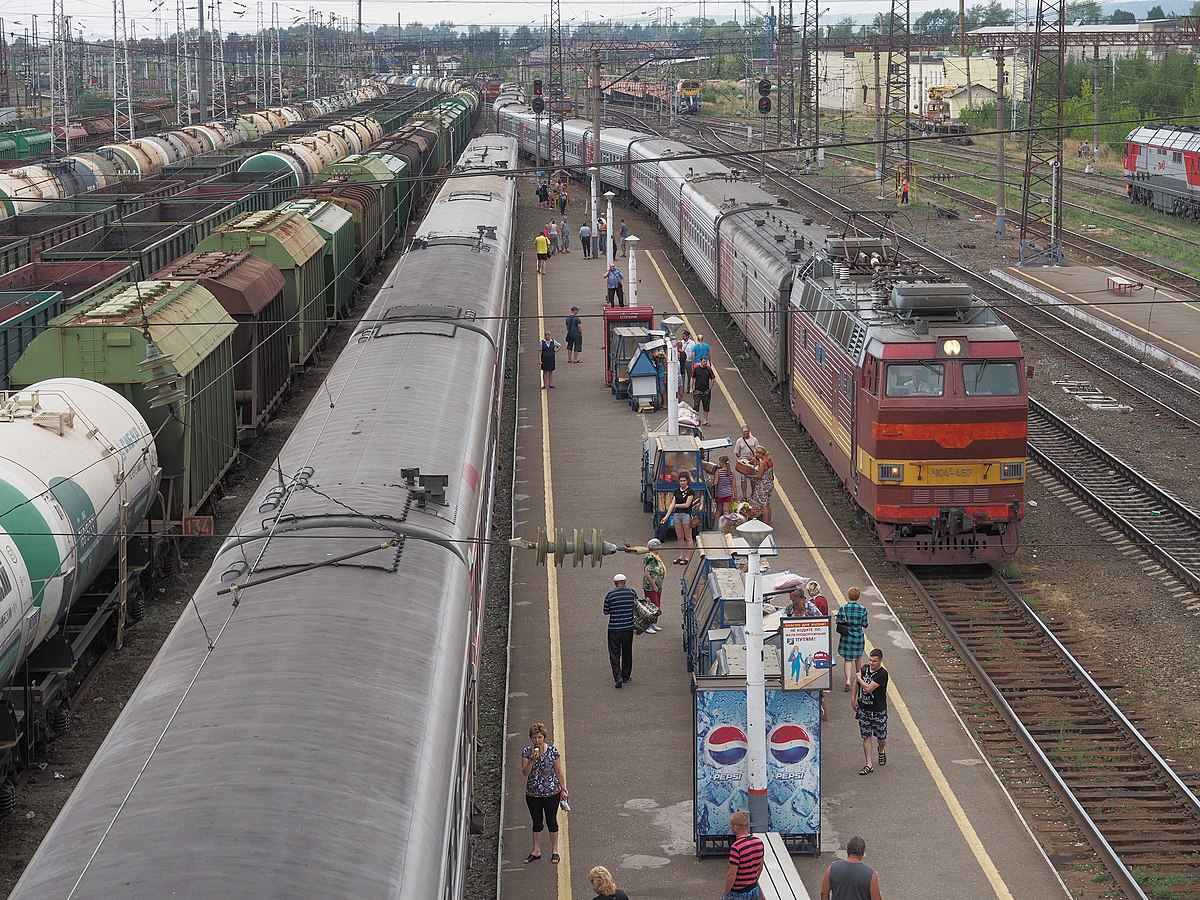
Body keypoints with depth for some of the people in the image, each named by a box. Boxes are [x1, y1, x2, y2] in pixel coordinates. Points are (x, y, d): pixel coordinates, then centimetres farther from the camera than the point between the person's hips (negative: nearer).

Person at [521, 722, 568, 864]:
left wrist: (563, 789, -4)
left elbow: (559, 772, -3)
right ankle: (536, 851, 25)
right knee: (537, 822, 13)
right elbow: (525, 773, -10)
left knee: (551, 821, 9)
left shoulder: (552, 751, -9)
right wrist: (532, 760, -25)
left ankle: (554, 850, 23)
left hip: (551, 793, -2)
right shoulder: (527, 752, -5)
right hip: (533, 793, 2)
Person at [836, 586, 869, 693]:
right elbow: (865, 625, -5)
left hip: (846, 636, -1)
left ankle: (848, 681, -9)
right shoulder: (862, 609, -10)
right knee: (858, 657, 22)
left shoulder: (843, 608, -11)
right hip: (859, 636, 1)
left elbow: (839, 623, -6)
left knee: (848, 659, 7)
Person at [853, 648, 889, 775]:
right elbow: (856, 683, 17)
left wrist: (859, 678, -11)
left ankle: (881, 751, 44)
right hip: (863, 709, 4)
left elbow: (868, 688, -27)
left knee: (881, 737, 9)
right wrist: (853, 699, 15)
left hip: (879, 711, -4)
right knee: (866, 737, 3)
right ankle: (868, 765, 7)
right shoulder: (864, 669, -1)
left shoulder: (882, 674, -20)